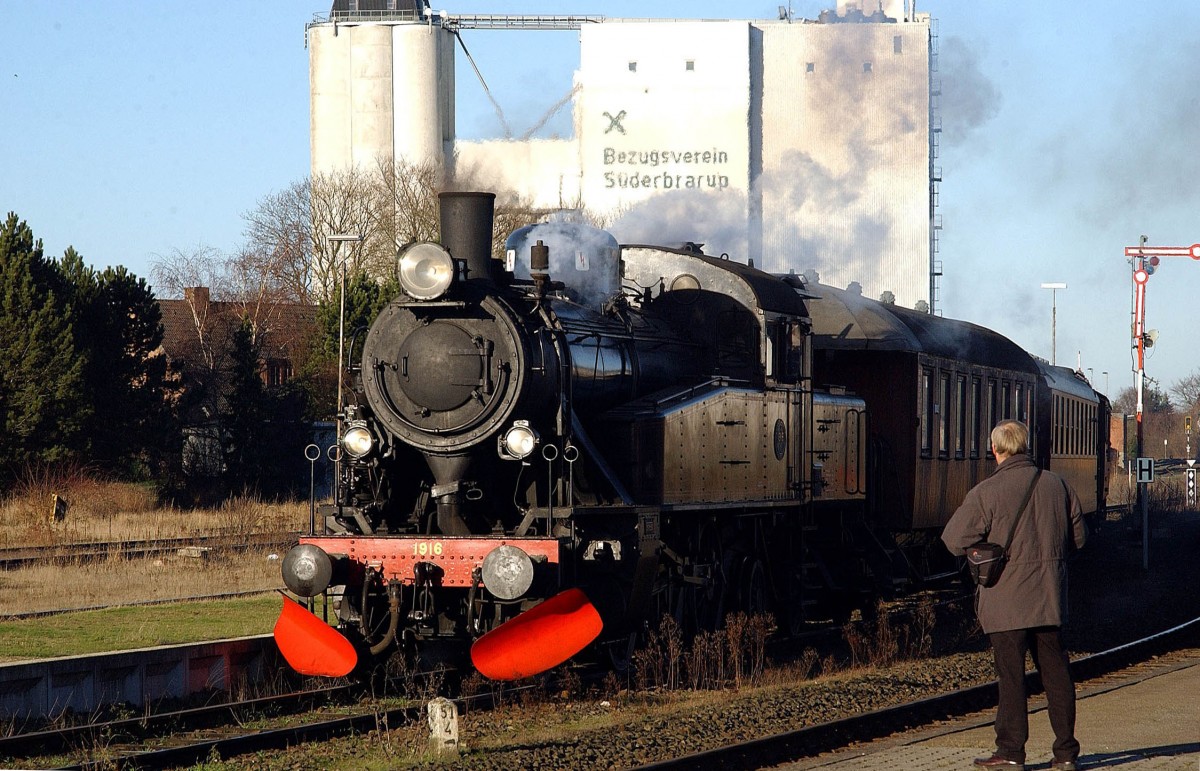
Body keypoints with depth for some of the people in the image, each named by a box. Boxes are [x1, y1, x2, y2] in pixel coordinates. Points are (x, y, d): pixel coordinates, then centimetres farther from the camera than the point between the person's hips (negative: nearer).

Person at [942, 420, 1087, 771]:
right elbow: (1078, 537, 11)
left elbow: (954, 540, -12)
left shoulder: (986, 492, -11)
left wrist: (987, 542, 8)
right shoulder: (1056, 485, 4)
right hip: (1049, 598, 4)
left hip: (1006, 601, -4)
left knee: (1011, 675, 0)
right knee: (1055, 672, 9)